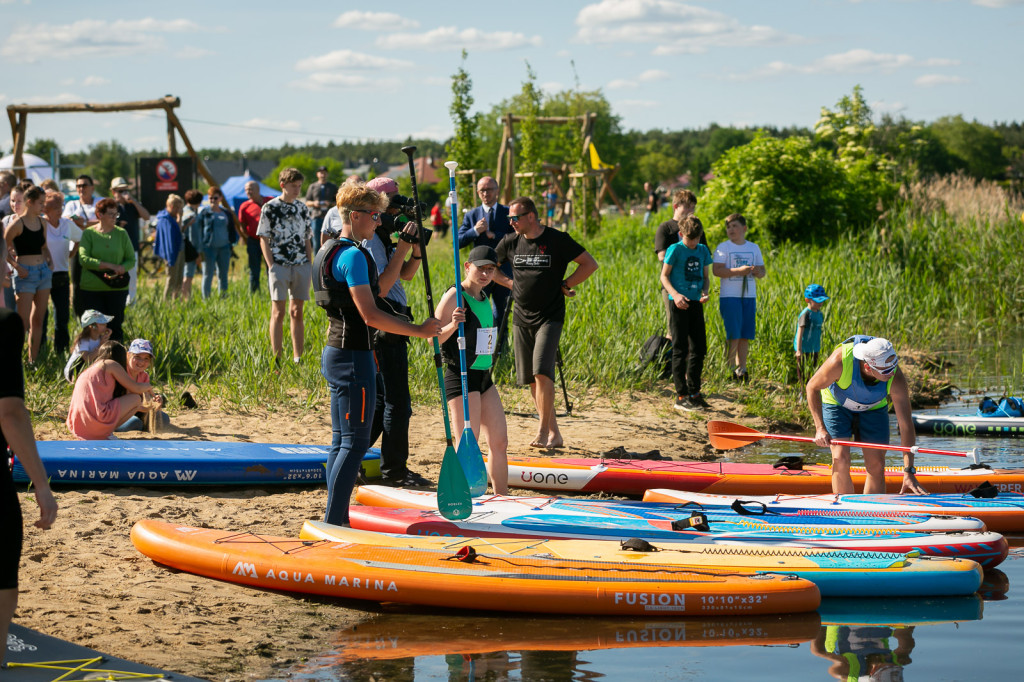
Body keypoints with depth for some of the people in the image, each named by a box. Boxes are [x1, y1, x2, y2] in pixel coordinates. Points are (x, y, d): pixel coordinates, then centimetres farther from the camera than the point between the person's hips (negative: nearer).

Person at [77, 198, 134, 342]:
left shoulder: (121, 234, 8)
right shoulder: (89, 233, 1)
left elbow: (131, 259, 8)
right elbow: (83, 259, -9)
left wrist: (120, 269, -13)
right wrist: (109, 266, -15)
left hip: (117, 289, 2)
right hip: (92, 289, -2)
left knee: (115, 326, 1)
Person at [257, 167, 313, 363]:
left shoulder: (302, 208, 12)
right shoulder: (270, 208, -1)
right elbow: (264, 239, -2)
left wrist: (309, 265, 8)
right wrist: (271, 266, -10)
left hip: (301, 266, 4)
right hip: (279, 265, -4)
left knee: (297, 312, 7)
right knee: (278, 312, -4)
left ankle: (298, 358, 11)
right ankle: (276, 360, -3)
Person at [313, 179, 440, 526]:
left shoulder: (329, 249, 13)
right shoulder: (353, 255, -17)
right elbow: (370, 315, -21)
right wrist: (419, 330, -14)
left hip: (337, 351, 10)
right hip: (353, 357, -10)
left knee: (341, 441, 12)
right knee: (355, 442, -7)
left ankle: (336, 521, 16)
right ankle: (333, 522, -8)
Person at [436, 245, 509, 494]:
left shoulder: (484, 297, 13)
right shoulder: (455, 296, -12)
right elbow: (432, 338, -16)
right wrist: (452, 325, -34)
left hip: (483, 378, 8)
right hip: (461, 379, -8)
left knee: (500, 441, 9)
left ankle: (502, 497, 17)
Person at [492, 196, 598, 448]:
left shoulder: (557, 240, -8)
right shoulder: (510, 242, 5)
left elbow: (590, 264, -3)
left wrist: (565, 285, -4)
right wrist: (510, 283, 9)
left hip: (549, 317, -5)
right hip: (521, 319, 5)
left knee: (542, 372, -19)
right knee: (531, 379, 5)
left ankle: (543, 431, -14)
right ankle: (553, 433, 14)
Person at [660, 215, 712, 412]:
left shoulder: (703, 251, 10)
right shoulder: (675, 250, -6)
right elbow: (664, 276, -4)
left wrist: (705, 292, -4)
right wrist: (675, 294, -19)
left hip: (696, 302, 6)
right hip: (679, 303, -6)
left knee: (699, 349, 9)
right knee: (680, 350, -4)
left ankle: (694, 392, 20)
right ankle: (681, 397, -2)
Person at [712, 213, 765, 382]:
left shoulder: (754, 248, 14)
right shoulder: (723, 248, 0)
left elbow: (762, 272, 17)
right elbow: (716, 271, -12)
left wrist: (756, 271, -7)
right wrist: (739, 271, -21)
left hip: (749, 296, 4)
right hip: (729, 296, -4)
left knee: (745, 336, 3)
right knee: (733, 336, -9)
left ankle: (742, 369, 7)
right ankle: (730, 369, -5)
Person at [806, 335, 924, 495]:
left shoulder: (896, 378, -33)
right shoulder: (841, 360, -38)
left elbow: (906, 425, -28)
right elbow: (812, 387, -19)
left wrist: (909, 471, -33)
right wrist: (820, 428, -26)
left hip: (873, 408, 1)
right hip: (837, 404, -1)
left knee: (876, 466, -8)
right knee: (841, 460, -18)